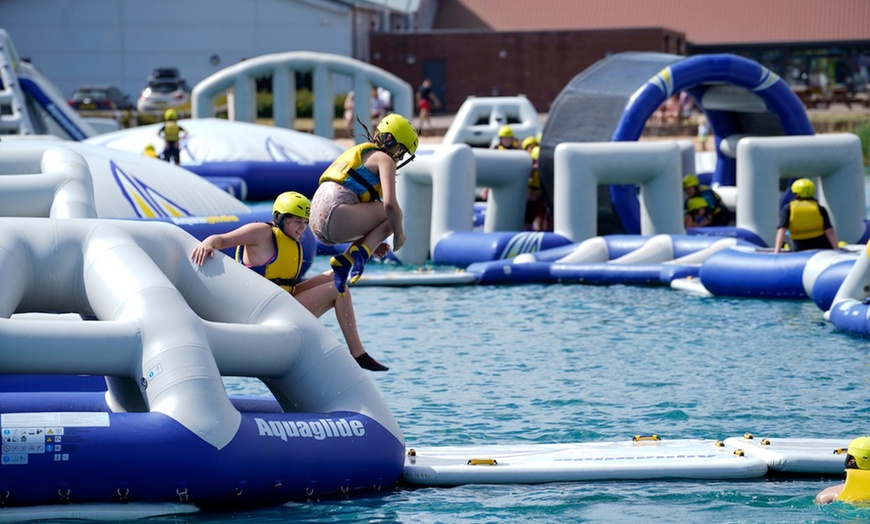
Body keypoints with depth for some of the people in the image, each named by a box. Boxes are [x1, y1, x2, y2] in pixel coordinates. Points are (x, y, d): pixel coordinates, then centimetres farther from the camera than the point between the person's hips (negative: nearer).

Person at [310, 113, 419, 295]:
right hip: (336, 216, -9)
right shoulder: (384, 159, 2)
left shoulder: (361, 152, 30)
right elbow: (390, 203, -13)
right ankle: (361, 252, -15)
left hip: (317, 221, 9)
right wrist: (399, 234, 3)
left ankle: (345, 260, 7)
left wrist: (372, 241, 30)